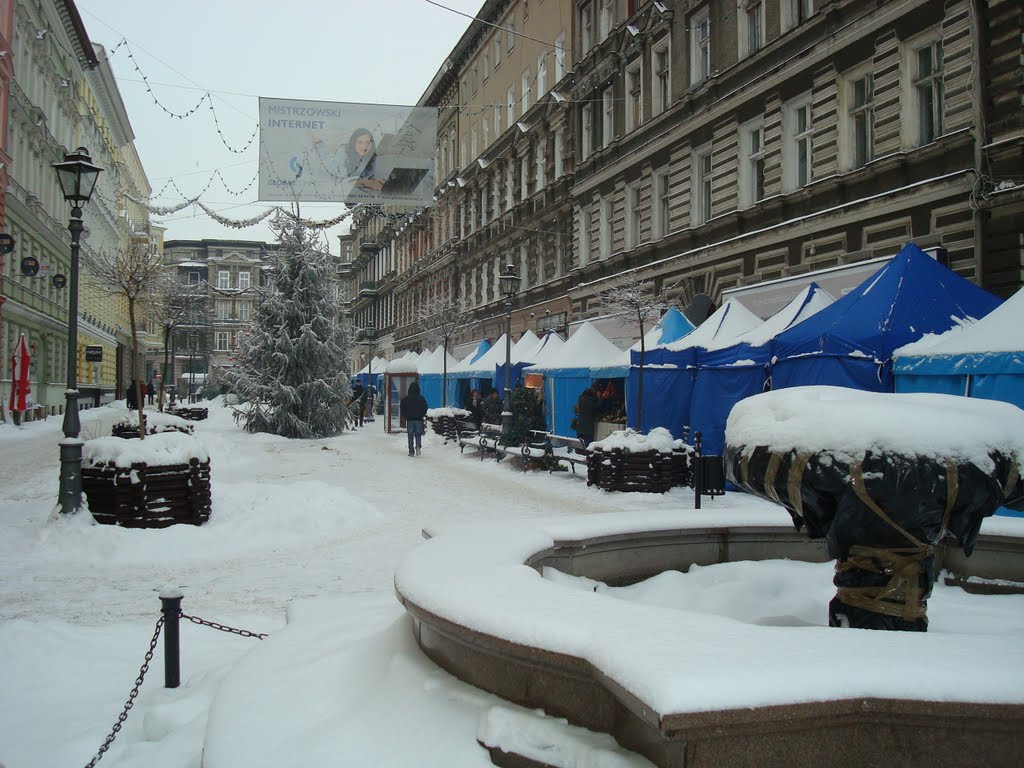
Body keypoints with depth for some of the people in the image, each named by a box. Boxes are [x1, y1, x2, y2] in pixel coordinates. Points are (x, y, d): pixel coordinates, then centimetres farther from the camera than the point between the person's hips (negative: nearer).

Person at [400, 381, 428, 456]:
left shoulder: (405, 399, -1)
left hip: (409, 420, 0)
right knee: (418, 435, 9)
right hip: (419, 420, 0)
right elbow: (425, 409, 4)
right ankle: (418, 446, -16)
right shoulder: (422, 398, -1)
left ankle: (411, 451, 3)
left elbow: (402, 409, 2)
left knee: (410, 436, 5)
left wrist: (405, 416, 16)